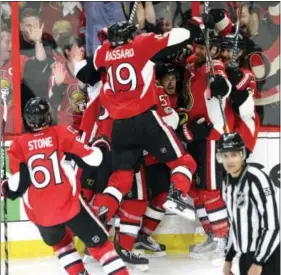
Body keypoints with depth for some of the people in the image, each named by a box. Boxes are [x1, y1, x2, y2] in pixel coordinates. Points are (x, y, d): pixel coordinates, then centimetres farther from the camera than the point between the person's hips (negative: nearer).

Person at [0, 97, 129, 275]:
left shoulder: (18, 145, 4)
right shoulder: (61, 133, 1)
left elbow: (19, 184, -4)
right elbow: (92, 159, -2)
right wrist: (100, 147, 20)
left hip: (40, 214, 2)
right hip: (69, 205, -2)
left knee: (59, 243, 31)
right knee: (100, 243, 9)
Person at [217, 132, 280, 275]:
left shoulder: (256, 179, -18)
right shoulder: (227, 183, 9)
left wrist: (258, 263, -21)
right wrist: (228, 258, 19)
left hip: (267, 256, -9)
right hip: (247, 255, 9)